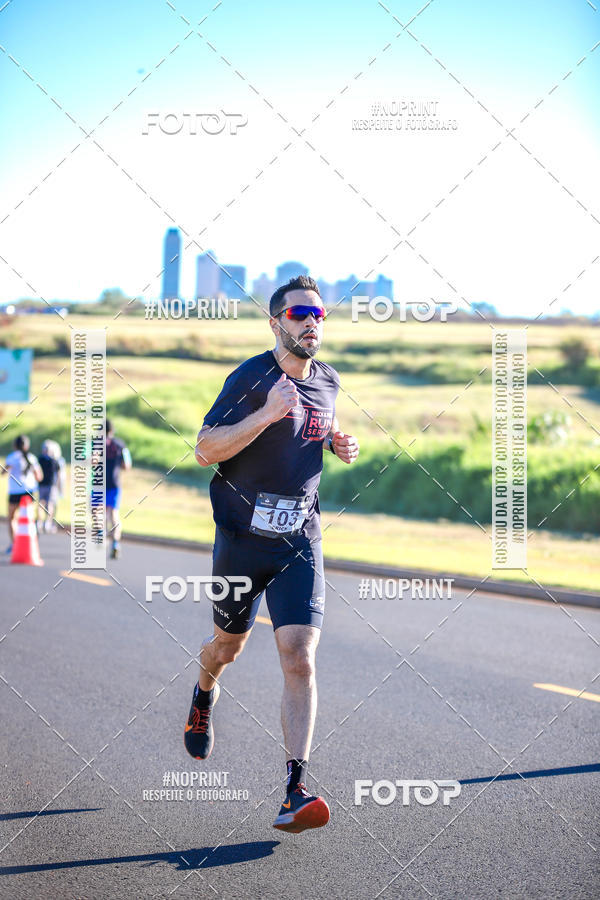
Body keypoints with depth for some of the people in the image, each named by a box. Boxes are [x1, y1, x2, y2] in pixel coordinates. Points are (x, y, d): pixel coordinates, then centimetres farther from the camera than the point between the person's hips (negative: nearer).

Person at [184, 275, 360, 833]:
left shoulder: (328, 382, 7)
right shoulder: (251, 378, -10)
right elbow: (205, 450, -16)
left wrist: (338, 443, 5)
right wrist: (267, 414, -27)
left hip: (300, 540, 2)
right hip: (242, 535, -2)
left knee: (299, 660, -14)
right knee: (228, 646, 18)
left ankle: (295, 792, -17)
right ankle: (204, 696, 56)